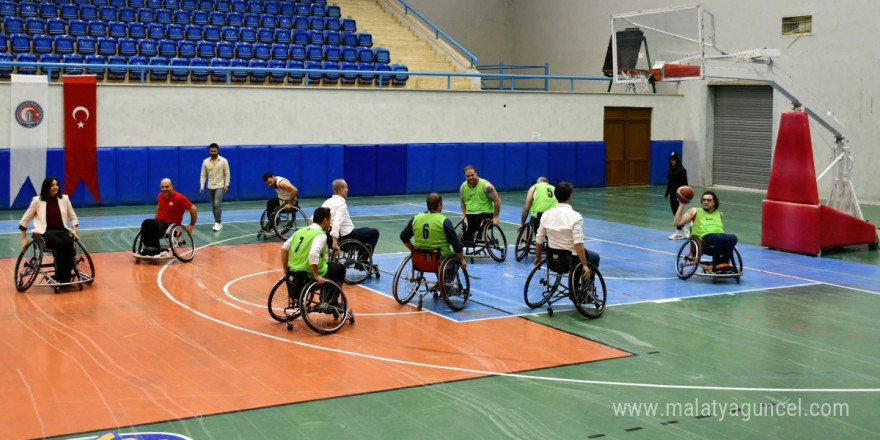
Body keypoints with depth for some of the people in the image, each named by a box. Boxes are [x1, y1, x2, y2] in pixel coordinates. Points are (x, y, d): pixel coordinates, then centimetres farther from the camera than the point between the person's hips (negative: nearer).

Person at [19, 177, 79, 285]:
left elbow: (73, 218, 19)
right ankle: (60, 278, -30)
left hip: (62, 230, 3)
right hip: (46, 232, -3)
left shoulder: (64, 199, 9)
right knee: (59, 243, -35)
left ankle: (66, 278, -28)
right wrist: (24, 239, 8)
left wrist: (74, 231, 2)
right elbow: (24, 220, 9)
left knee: (68, 243, -33)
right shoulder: (38, 201, 2)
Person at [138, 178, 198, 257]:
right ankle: (147, 248, -26)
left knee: (154, 225, -35)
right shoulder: (160, 196, 9)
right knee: (146, 223, -28)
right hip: (159, 221, 5)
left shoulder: (179, 198, -11)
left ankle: (154, 250, -25)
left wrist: (192, 225, -4)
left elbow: (193, 209, -8)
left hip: (172, 224, -5)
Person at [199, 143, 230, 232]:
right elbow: (203, 175, 5)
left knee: (217, 204, -18)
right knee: (213, 206, 8)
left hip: (220, 186, -4)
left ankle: (218, 223, -16)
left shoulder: (223, 161, -6)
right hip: (210, 187, 4)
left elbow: (227, 173, -3)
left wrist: (226, 185, -9)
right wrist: (202, 186, -2)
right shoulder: (205, 162, 2)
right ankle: (219, 222, 18)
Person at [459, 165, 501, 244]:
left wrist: (495, 217, -7)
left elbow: (497, 201, -7)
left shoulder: (485, 185, -11)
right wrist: (464, 214, 11)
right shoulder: (463, 187, 5)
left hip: (485, 213, -4)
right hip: (470, 214, 4)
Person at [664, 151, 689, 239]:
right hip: (672, 194, 7)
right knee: (675, 212, 9)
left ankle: (679, 233, 6)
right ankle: (684, 229, 23)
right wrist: (667, 193, 15)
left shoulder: (682, 170, -11)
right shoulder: (670, 170, 9)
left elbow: (684, 184, -13)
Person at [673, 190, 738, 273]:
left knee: (732, 237, -34)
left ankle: (724, 263, -35)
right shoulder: (695, 211, 22)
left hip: (720, 234, 3)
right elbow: (676, 223, 13)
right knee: (718, 238, -40)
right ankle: (717, 264, -32)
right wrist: (682, 205, 9)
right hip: (705, 236, -3)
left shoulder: (719, 214, 31)